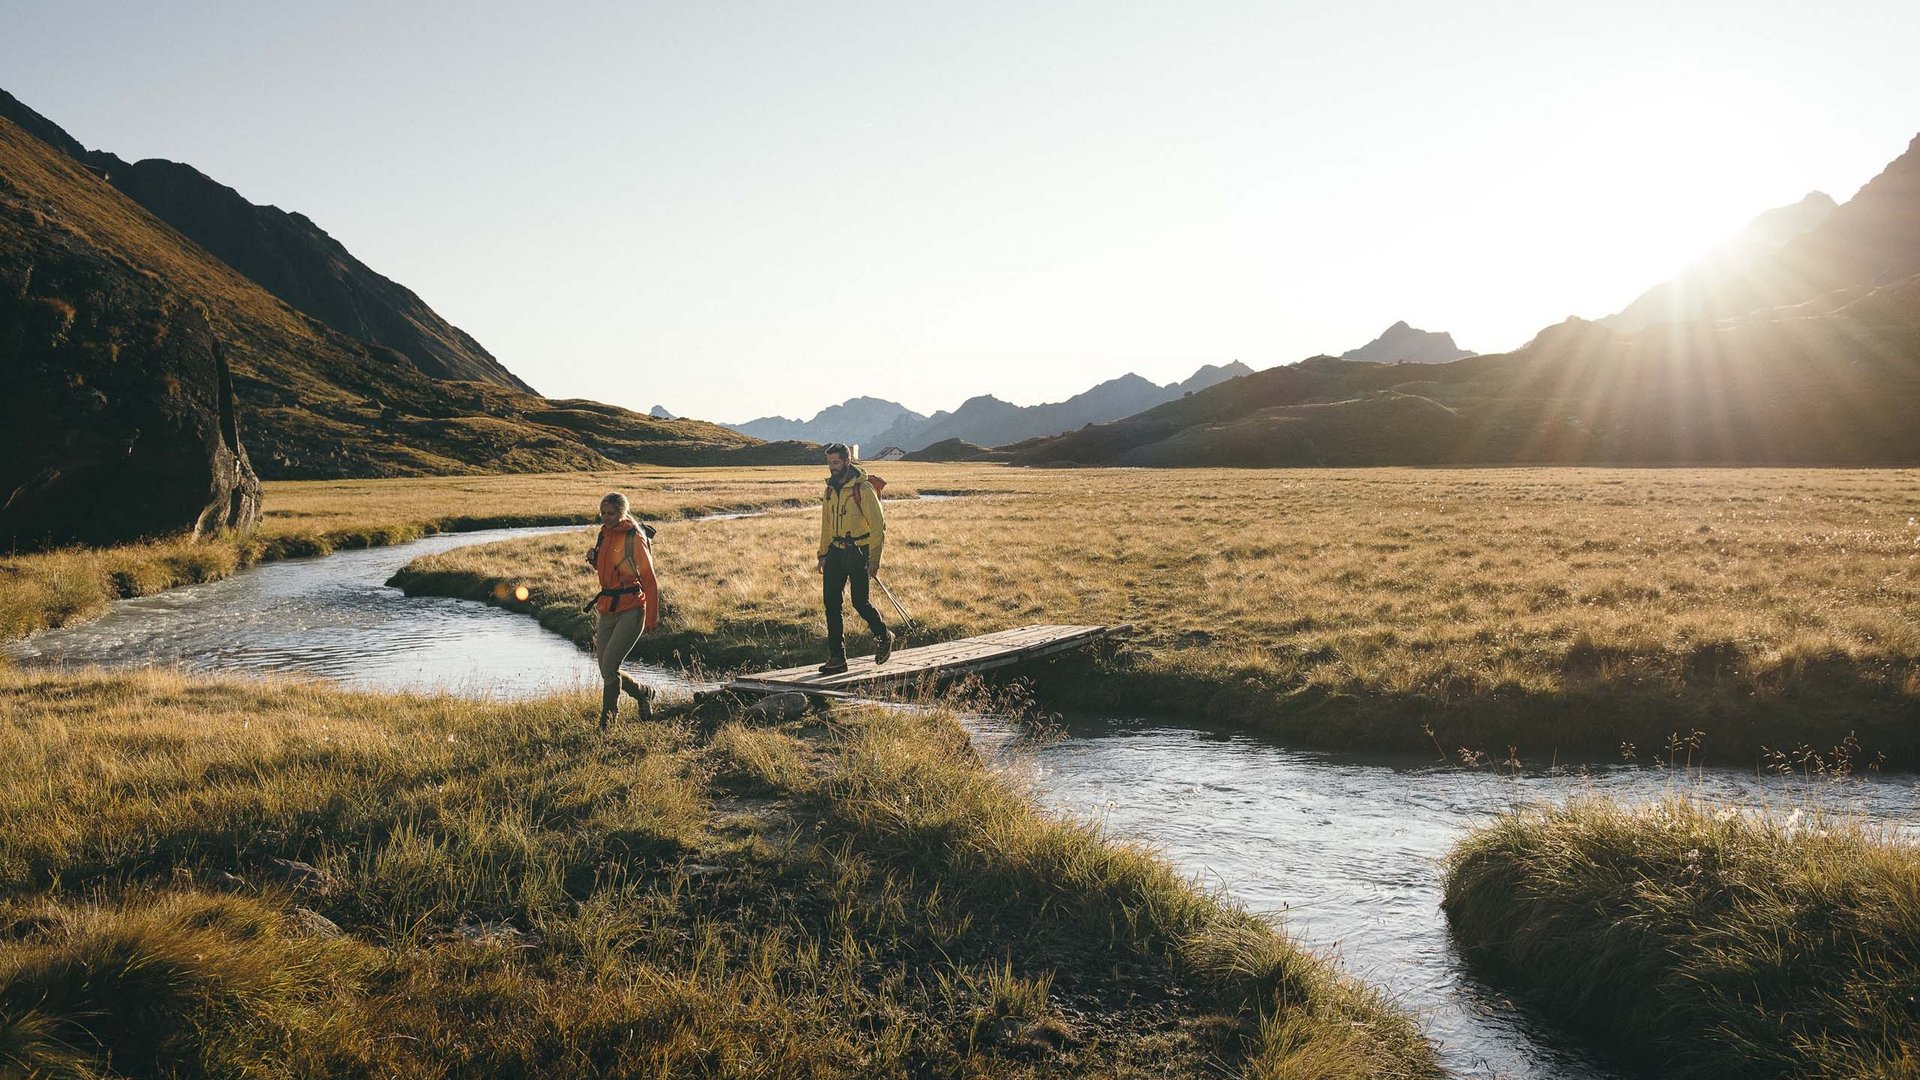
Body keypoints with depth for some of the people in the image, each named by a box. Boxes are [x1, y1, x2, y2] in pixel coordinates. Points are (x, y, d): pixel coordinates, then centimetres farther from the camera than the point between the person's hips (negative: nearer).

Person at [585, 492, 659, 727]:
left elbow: (650, 580, -11)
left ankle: (608, 717, 4)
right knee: (607, 670, 8)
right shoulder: (604, 535, 11)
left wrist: (651, 618, -14)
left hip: (631, 609, -8)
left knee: (608, 667, -14)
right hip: (607, 609, 8)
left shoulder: (634, 539, -11)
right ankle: (644, 693, 29)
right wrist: (594, 558, 4)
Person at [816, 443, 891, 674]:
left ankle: (883, 636, 27)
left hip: (858, 552, -6)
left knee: (860, 601, -2)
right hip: (836, 551, 6)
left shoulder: (863, 488, -11)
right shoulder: (830, 489, 11)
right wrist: (823, 554, 16)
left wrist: (874, 558, -16)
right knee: (831, 601, 0)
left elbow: (877, 524, -13)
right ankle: (837, 657, 6)